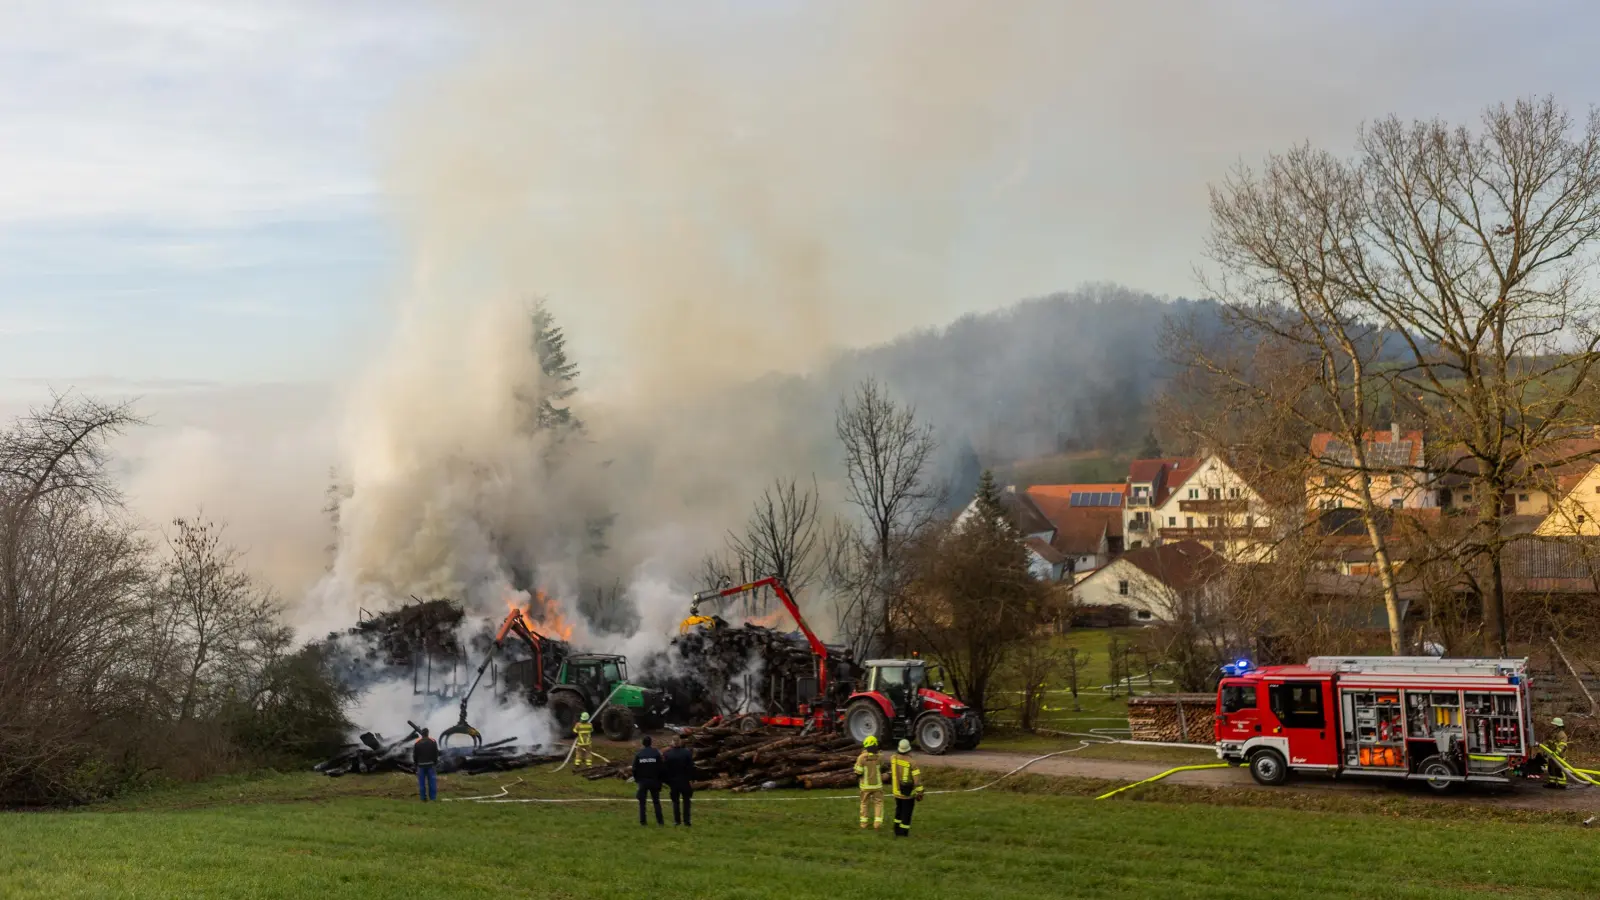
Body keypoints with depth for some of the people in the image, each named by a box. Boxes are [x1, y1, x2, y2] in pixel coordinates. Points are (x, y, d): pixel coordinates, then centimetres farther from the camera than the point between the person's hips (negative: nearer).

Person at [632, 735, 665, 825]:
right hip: (654, 781, 0)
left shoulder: (638, 754, -5)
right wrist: (660, 780, 5)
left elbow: (634, 769, -3)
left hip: (642, 781, 0)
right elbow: (661, 768, -5)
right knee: (656, 801, 8)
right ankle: (660, 821, 5)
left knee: (642, 802, 7)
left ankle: (643, 821, 3)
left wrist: (636, 779, 11)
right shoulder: (656, 753, -6)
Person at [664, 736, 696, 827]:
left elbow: (665, 769, -1)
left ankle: (677, 820, 9)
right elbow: (691, 767, -9)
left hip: (673, 781, 1)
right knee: (686, 801, 7)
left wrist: (667, 781, 6)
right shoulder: (687, 753, -8)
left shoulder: (667, 754, -4)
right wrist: (691, 779, -4)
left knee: (675, 801, 12)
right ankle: (686, 821, 2)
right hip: (685, 781, -1)